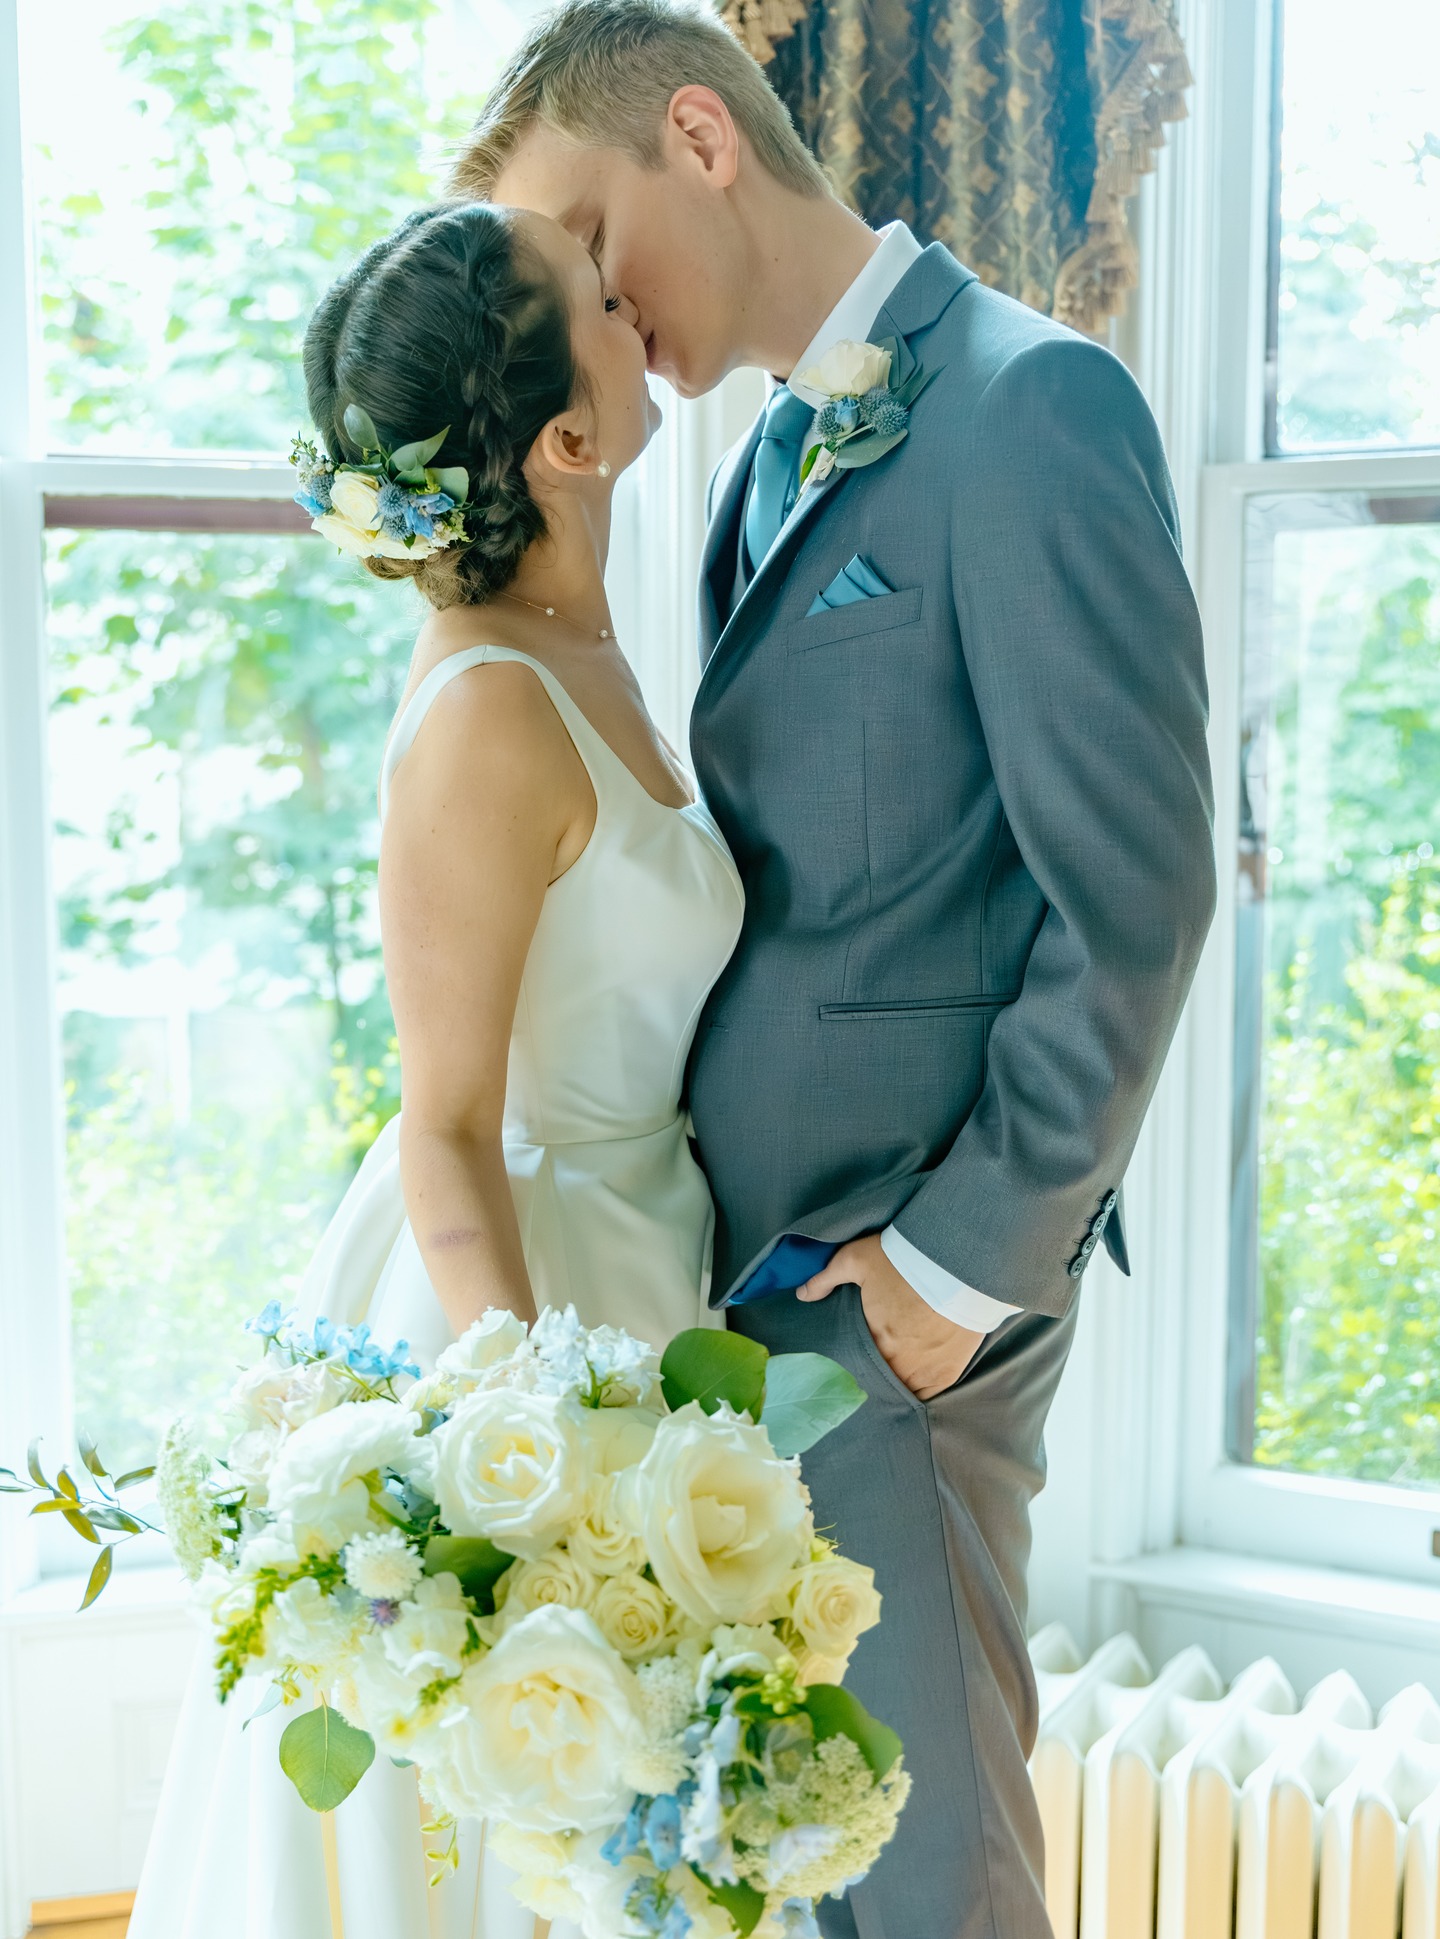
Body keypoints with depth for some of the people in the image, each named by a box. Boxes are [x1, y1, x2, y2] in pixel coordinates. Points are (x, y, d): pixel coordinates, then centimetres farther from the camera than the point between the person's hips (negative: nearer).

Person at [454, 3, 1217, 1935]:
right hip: (735, 1263, 8)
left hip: (897, 1272, -8)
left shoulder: (1027, 406, -12)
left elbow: (1135, 890, -16)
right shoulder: (767, 461, 15)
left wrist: (974, 1258, -13)